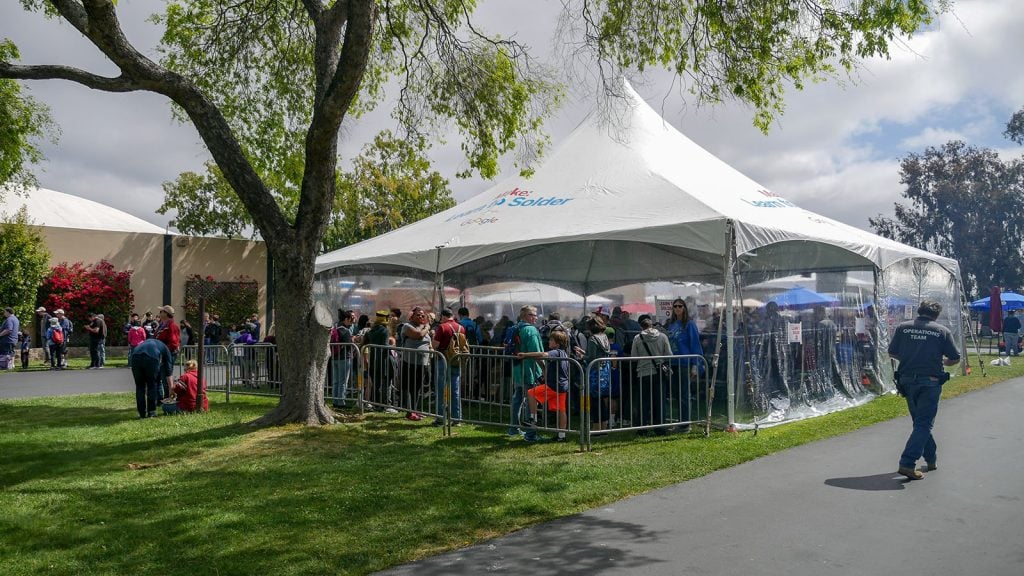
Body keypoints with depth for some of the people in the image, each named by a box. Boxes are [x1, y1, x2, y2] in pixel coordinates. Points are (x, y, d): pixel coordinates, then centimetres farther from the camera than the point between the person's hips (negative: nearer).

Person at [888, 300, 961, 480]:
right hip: (930, 382, -4)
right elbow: (955, 359, 1)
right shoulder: (942, 331, -3)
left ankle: (931, 460, 31)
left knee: (920, 421, 19)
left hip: (907, 380, 4)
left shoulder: (903, 327, 2)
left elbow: (892, 353, 6)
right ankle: (907, 464, -11)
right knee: (924, 424, -1)